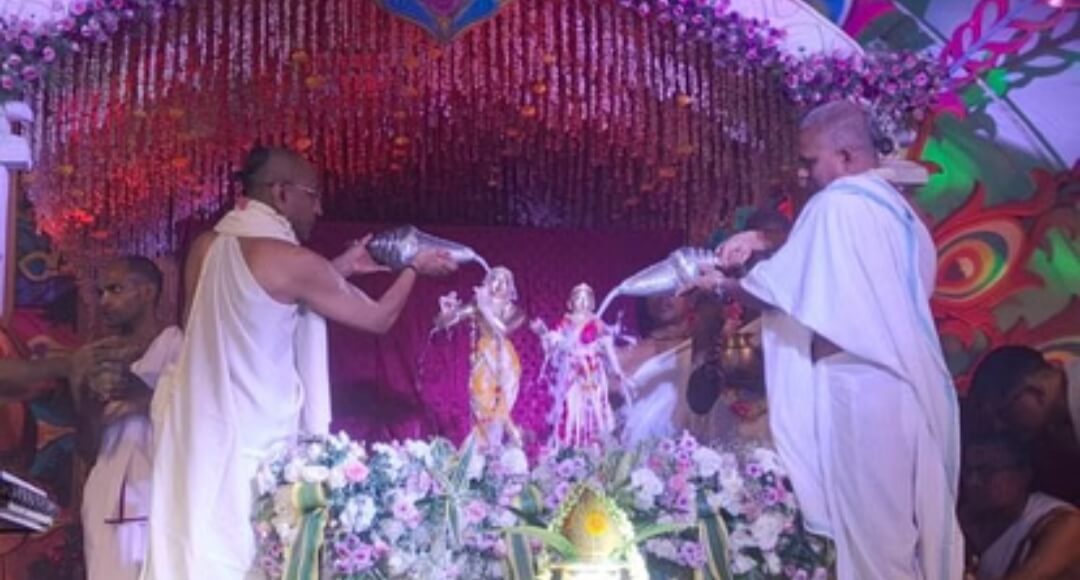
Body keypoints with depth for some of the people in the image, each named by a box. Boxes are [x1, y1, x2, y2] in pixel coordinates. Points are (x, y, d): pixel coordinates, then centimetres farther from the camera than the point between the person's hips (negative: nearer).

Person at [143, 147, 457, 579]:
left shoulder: (205, 247, 9)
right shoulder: (290, 261, -11)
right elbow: (378, 318, -1)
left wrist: (340, 268, 25)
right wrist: (414, 268, 16)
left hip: (194, 432, 7)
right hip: (252, 441, -7)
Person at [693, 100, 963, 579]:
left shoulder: (839, 203, -12)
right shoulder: (891, 204, 14)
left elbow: (784, 287, -9)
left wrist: (722, 285, 7)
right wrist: (765, 242, 16)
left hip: (863, 386, -9)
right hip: (907, 386, 9)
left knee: (868, 528, 0)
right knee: (909, 518, 13)